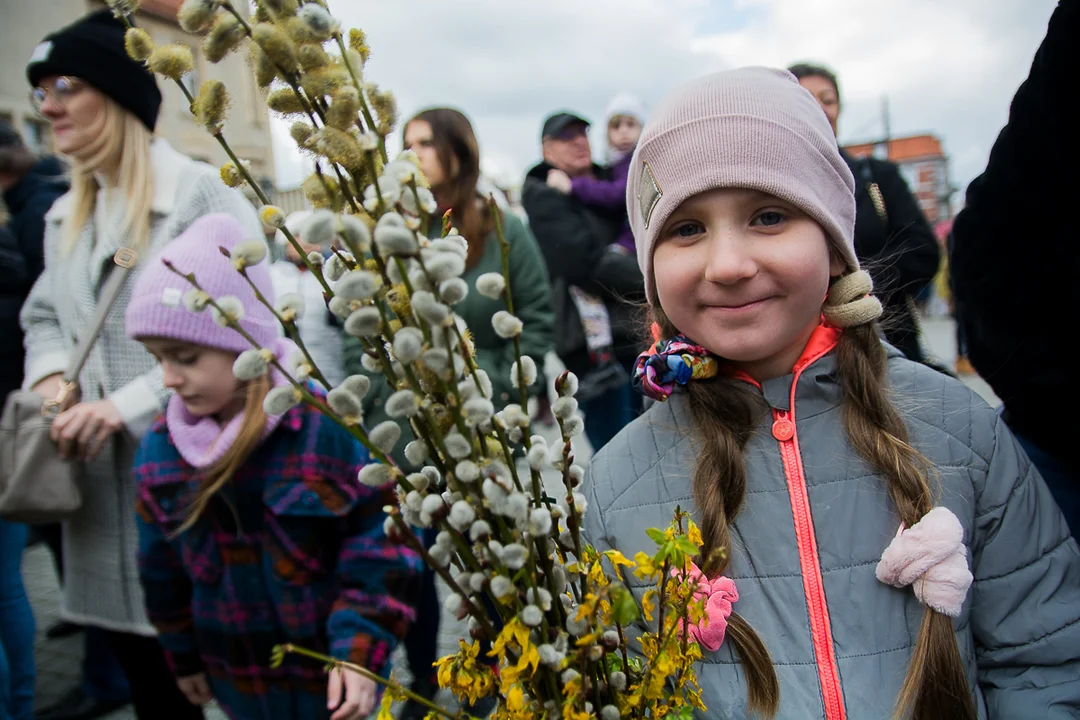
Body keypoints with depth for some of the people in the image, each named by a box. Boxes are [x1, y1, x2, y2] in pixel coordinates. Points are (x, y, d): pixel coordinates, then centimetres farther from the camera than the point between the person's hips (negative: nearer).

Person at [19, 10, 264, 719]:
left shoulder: (204, 194, -11)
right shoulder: (67, 215, 15)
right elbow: (45, 315, 23)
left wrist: (128, 407, -20)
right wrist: (51, 376, 0)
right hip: (104, 495, 7)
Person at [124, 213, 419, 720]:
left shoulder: (328, 430, -21)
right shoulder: (159, 449, -4)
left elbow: (379, 546, -17)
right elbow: (162, 569, 8)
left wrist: (360, 651, -21)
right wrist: (183, 655, 16)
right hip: (237, 679, 5)